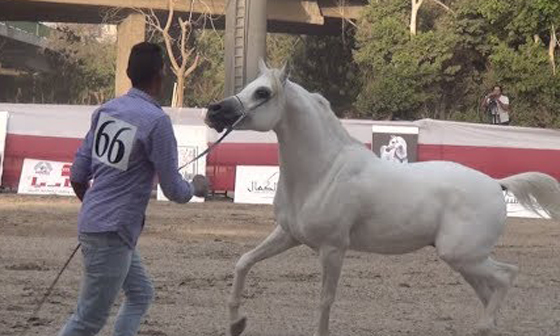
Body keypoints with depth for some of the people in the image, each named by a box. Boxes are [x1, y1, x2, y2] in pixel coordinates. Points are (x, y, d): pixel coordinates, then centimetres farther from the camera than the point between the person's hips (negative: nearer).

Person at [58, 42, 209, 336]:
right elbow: (174, 191, -11)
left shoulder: (106, 110, 5)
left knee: (141, 294, 21)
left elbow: (78, 175, 9)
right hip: (111, 233, -8)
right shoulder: (156, 121, -16)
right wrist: (197, 187, 10)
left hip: (92, 222, 8)